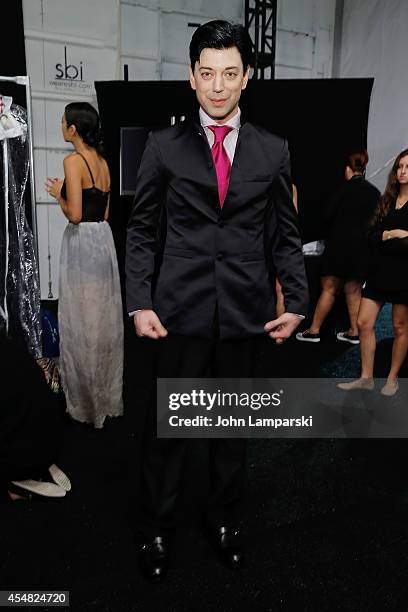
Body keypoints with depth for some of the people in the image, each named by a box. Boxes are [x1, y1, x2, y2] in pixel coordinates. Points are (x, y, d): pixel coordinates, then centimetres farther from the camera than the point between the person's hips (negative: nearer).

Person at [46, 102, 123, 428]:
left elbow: (75, 215, -20)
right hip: (104, 239, 9)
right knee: (104, 318, 15)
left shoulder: (73, 160, -14)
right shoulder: (102, 161, 12)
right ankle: (109, 394, 28)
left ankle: (88, 403, 16)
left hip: (82, 242, -9)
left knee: (82, 322, 2)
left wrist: (58, 194, -2)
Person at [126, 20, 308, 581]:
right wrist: (139, 303, -5)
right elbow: (140, 230, 4)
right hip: (181, 308, -1)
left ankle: (224, 521, 35)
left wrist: (296, 303, 0)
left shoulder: (273, 150, 6)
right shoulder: (165, 146, 3)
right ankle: (156, 529, 28)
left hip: (246, 309, 2)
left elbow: (288, 235, 8)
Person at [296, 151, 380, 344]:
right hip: (363, 248, 5)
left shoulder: (346, 188, -6)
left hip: (341, 244, -5)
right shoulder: (375, 192, 7)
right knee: (354, 290, 12)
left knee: (329, 289, 1)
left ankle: (314, 330, 6)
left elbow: (328, 214, -7)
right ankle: (354, 332, 15)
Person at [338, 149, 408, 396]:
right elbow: (373, 235, 5)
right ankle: (366, 377, 12)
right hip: (381, 269, 5)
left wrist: (388, 237, -11)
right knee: (364, 323, 1)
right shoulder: (386, 201, 13)